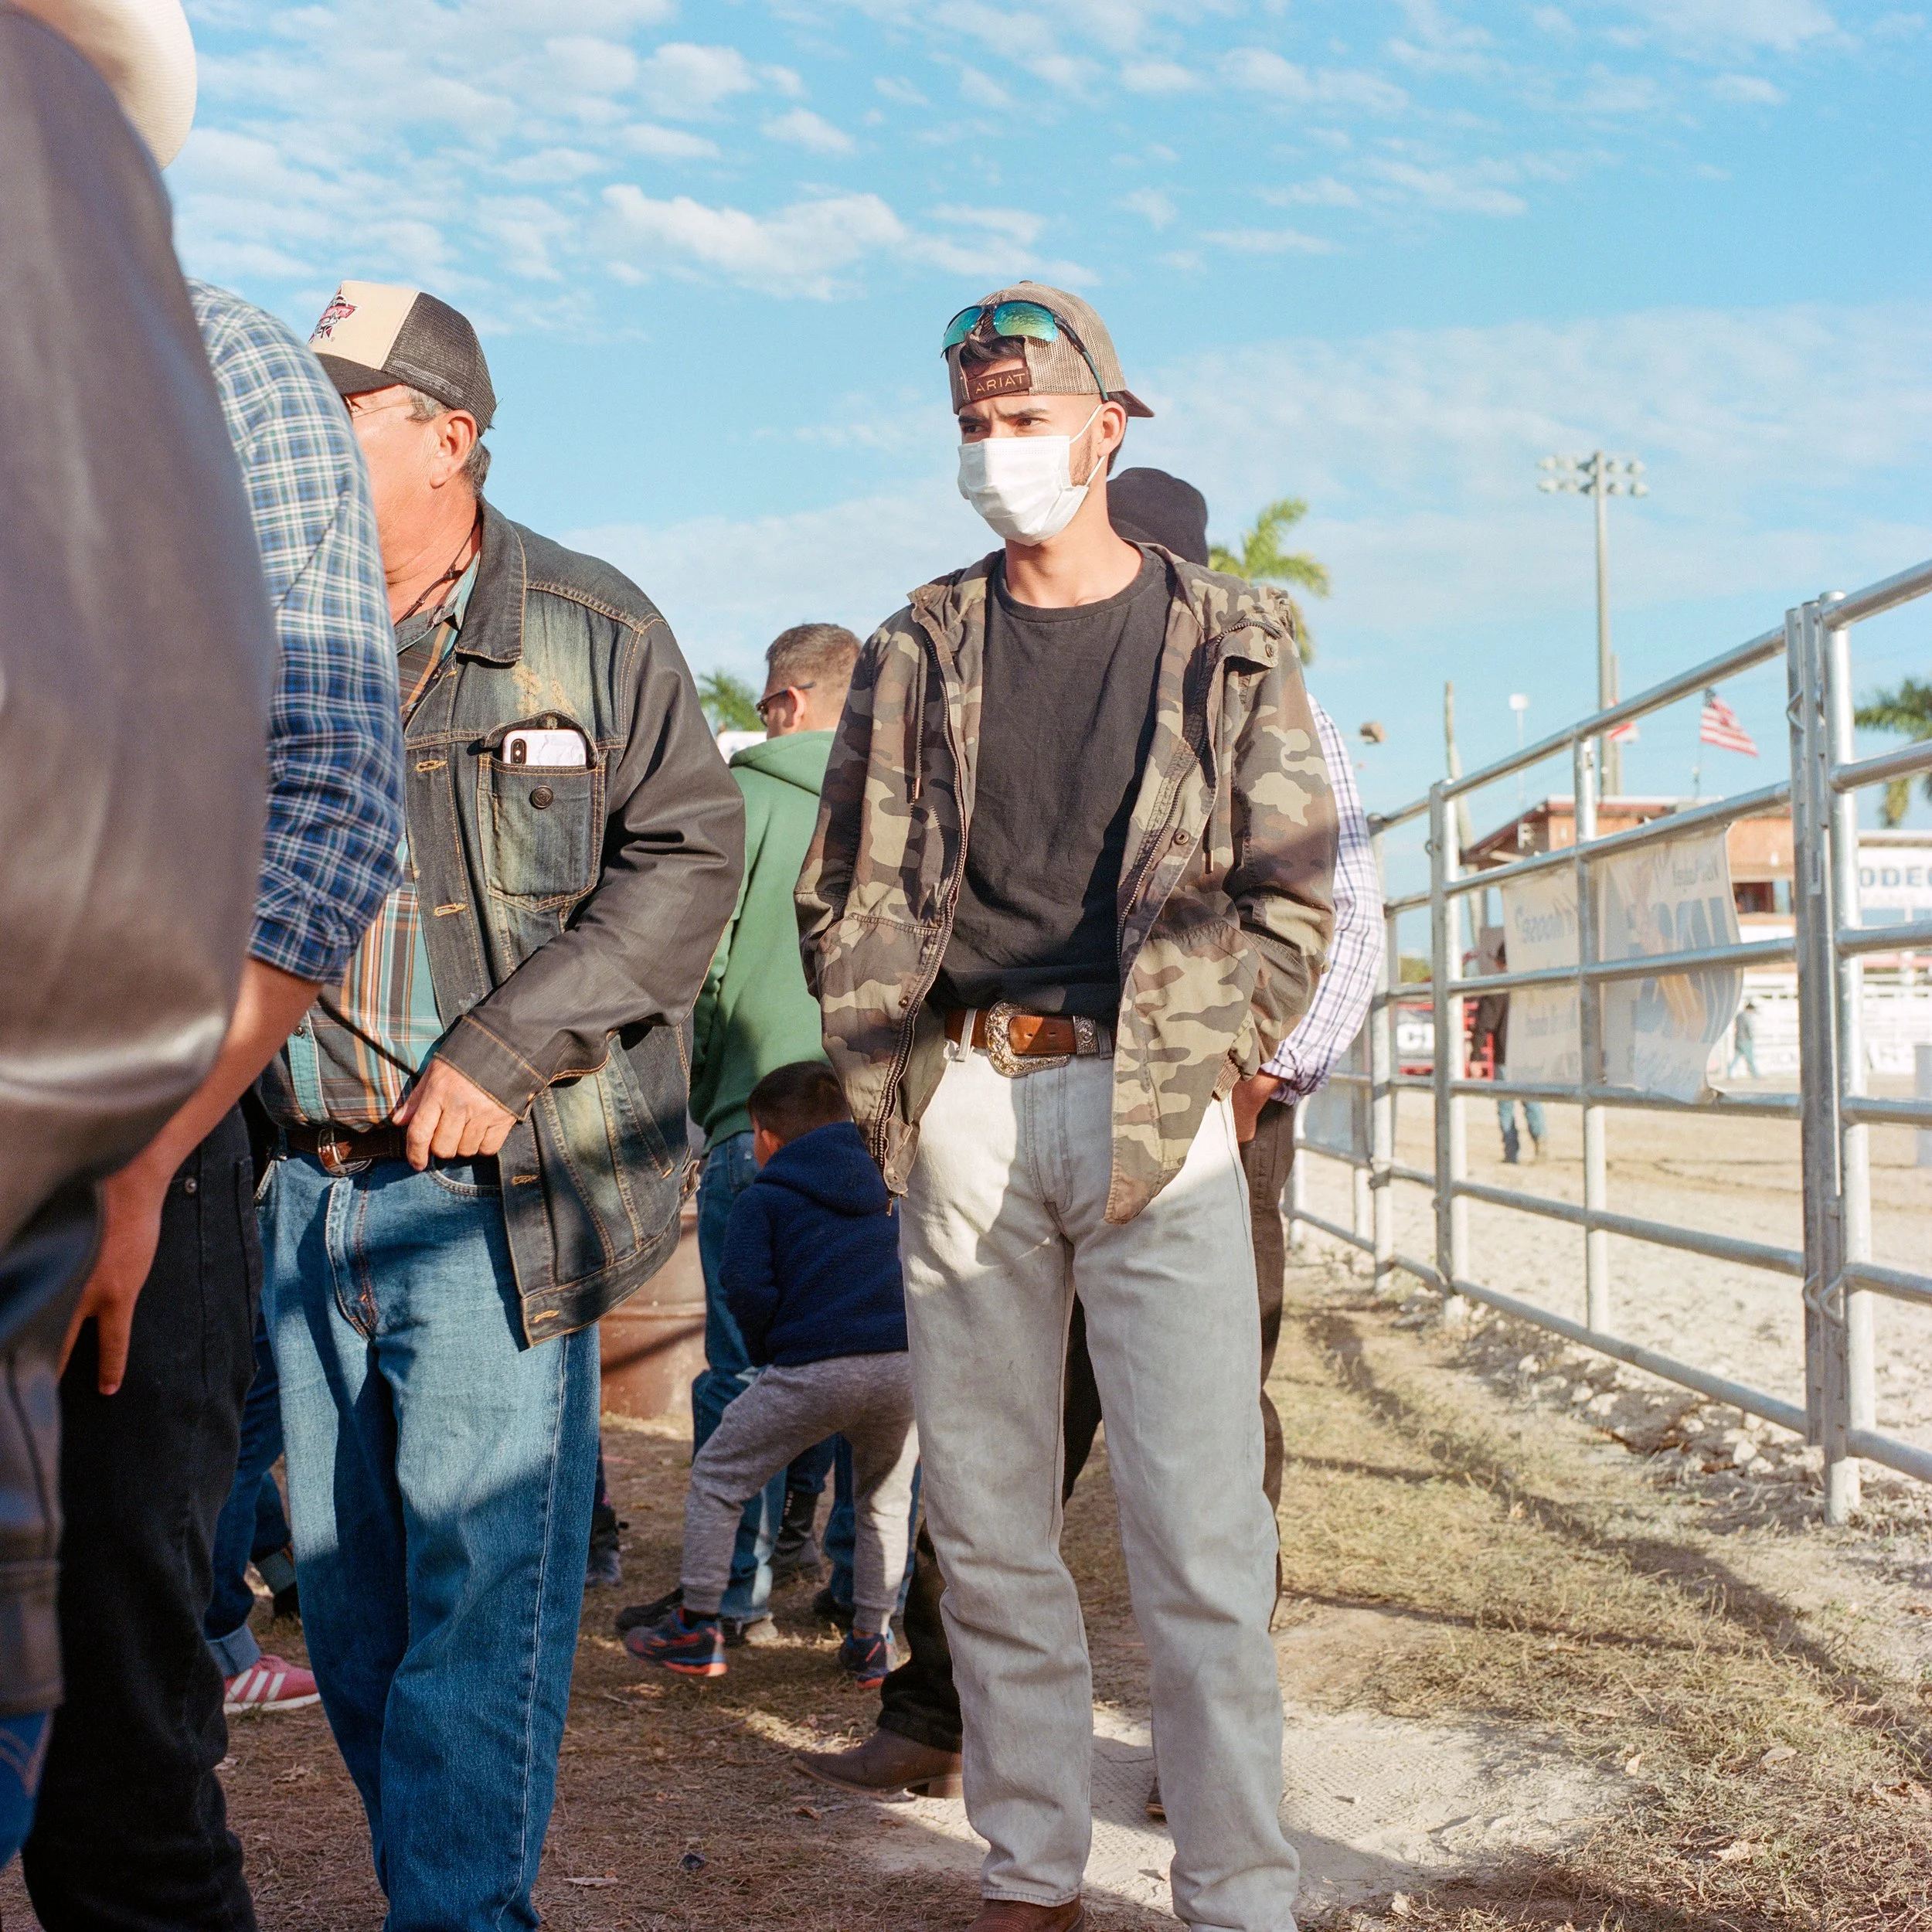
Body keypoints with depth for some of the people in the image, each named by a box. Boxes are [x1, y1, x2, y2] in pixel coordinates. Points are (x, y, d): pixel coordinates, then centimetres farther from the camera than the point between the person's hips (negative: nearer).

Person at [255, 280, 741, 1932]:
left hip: (493, 1188, -4)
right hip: (306, 1190, 5)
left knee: (477, 1575, -6)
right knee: (343, 1581, 12)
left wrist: (504, 1049, -13)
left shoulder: (593, 630, 0)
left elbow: (690, 855, -4)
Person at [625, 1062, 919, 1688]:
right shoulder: (888, 1190, 23)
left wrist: (766, 1352, 11)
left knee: (716, 1476, 13)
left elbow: (746, 1286, -4)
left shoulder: (764, 1198, 7)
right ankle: (870, 1642, 21)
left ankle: (696, 1627, 13)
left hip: (813, 1370, -4)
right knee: (885, 1498, 25)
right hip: (906, 1365, 5)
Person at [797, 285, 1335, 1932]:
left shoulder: (1228, 646, 7)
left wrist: (1190, 1064, -5)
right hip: (965, 1111, 3)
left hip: (1156, 1113, -3)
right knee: (986, 1523, 7)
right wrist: (892, 1082, 4)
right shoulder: (920, 651, 13)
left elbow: (1293, 896, 5)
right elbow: (844, 897, 15)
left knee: (1200, 1538, -6)